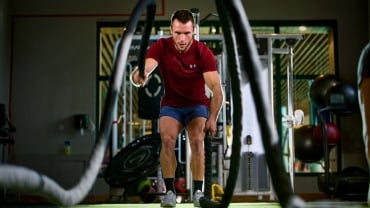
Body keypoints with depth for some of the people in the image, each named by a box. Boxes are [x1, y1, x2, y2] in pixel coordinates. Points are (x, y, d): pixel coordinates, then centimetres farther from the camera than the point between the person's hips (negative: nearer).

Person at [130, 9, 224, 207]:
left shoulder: (203, 52, -18)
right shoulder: (161, 47, -17)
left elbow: (216, 89, -21)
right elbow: (146, 67, -35)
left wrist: (212, 118, -34)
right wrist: (139, 75, -60)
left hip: (197, 104, 0)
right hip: (170, 104, 1)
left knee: (197, 141, -24)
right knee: (167, 139, -24)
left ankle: (198, 192, -11)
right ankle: (169, 191, -14)